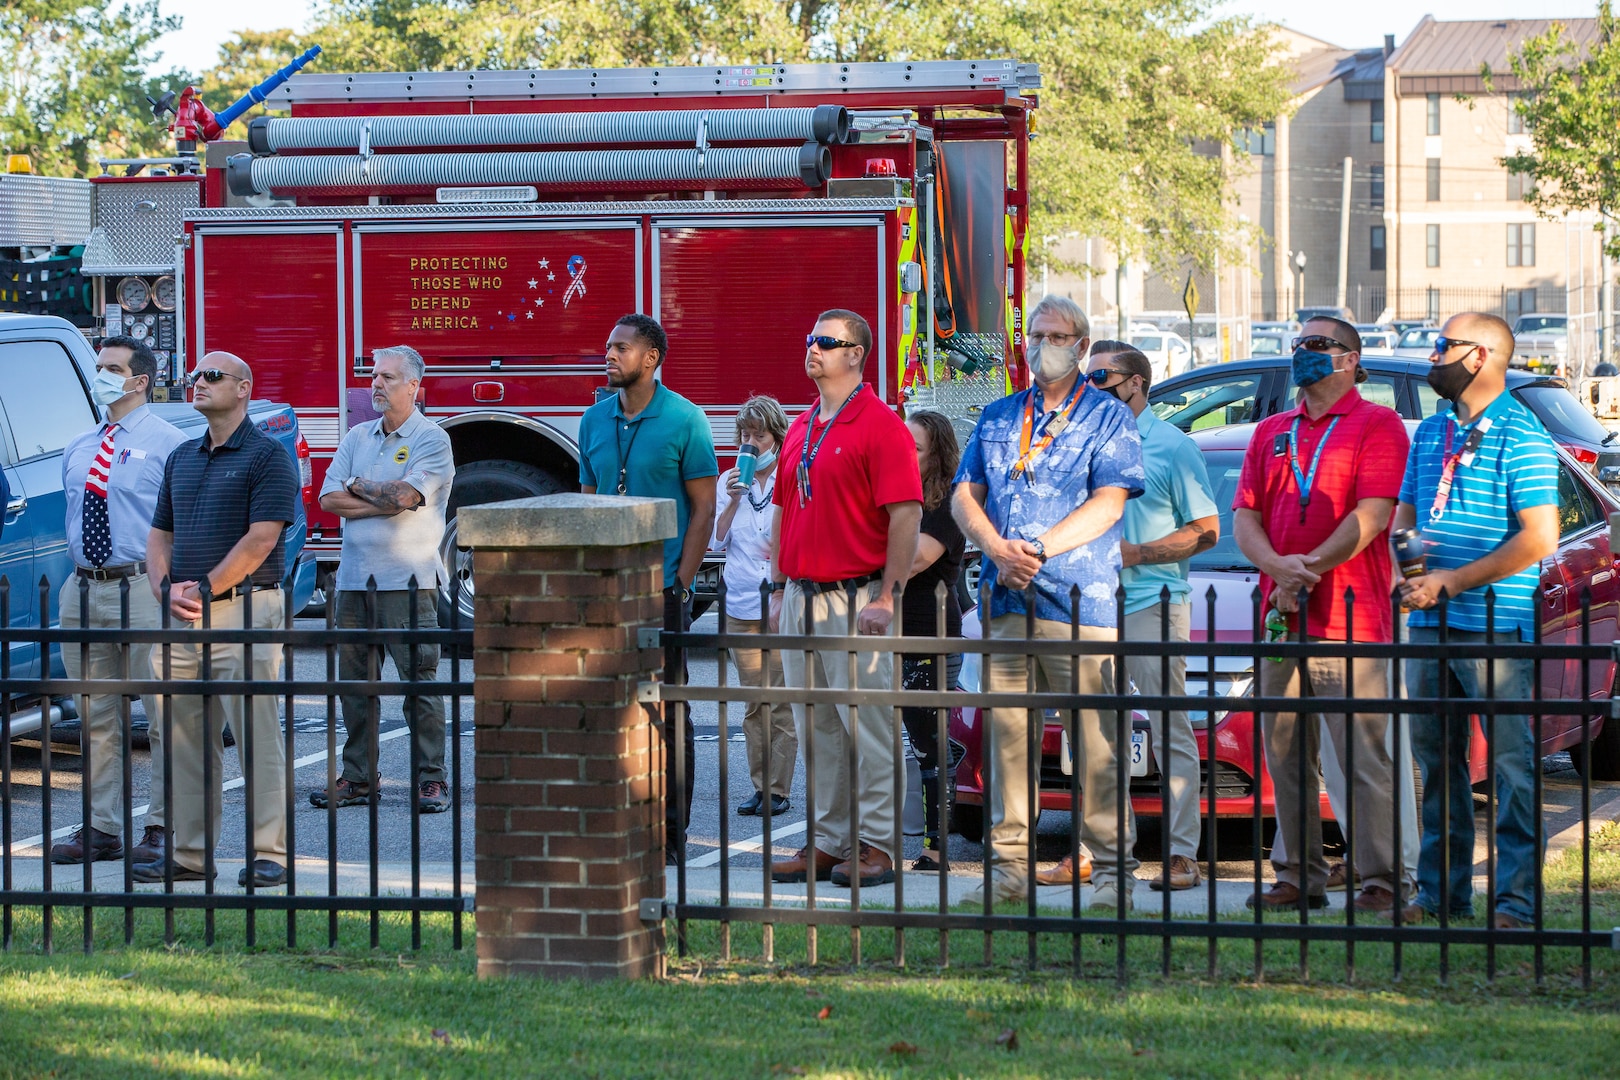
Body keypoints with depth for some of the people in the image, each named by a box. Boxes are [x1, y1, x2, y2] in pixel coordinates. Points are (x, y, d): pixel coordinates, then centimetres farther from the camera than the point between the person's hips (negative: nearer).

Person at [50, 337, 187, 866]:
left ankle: (164, 828, 1)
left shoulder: (168, 444, -4)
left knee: (164, 714, -3)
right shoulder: (77, 450, 17)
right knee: (96, 718, 10)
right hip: (83, 590, 7)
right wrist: (78, 572, 15)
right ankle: (101, 828, 16)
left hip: (142, 589, -7)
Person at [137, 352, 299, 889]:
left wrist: (204, 589, -13)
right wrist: (166, 588, -2)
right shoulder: (181, 459, 18)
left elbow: (259, 540, -13)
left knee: (256, 735, -6)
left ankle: (268, 854, -3)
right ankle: (189, 853, 13)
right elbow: (160, 533, 17)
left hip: (243, 609, -7)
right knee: (186, 737, 7)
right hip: (184, 619, 7)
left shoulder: (267, 457, -4)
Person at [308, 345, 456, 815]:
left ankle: (430, 779, -2)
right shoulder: (357, 438, 15)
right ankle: (357, 778, 13)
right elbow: (329, 500, 5)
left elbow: (404, 496, -16)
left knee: (419, 679, -6)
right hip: (355, 577, 6)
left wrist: (357, 486, 1)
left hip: (408, 579, -5)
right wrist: (383, 499, -7)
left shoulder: (431, 440, -2)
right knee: (355, 681, 7)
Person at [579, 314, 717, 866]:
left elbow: (703, 508, -4)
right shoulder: (595, 420, 10)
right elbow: (588, 503, 15)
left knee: (667, 714, -1)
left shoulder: (684, 420, -4)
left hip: (661, 589, -5)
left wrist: (681, 582, -11)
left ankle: (670, 833, 4)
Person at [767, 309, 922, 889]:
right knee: (816, 728, 10)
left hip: (855, 597, -8)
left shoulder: (880, 427, -8)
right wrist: (779, 589, 15)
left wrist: (886, 597, -17)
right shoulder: (799, 429, 16)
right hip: (802, 597, 8)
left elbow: (906, 515, -13)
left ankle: (876, 845, -1)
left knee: (867, 725, -5)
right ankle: (830, 841, 17)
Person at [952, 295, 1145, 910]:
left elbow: (1107, 504, -6)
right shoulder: (998, 418, 19)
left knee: (1094, 738, -6)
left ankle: (1113, 866, -3)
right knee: (1006, 731, 2)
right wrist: (998, 550, -7)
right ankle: (1010, 863, 6)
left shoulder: (1108, 417, 6)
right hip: (1004, 600, 4)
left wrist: (1038, 550, -14)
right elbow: (965, 497, 12)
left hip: (1080, 602, -4)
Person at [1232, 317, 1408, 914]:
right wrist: (1278, 568, -8)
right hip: (1280, 618, 6)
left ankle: (1380, 879, -7)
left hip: (1350, 618, -6)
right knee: (1285, 757, 7)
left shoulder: (1377, 425, 1)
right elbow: (1244, 517, 11)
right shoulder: (1272, 433, 19)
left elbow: (1370, 516, -9)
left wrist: (1308, 570, -13)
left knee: (1365, 757, -8)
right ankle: (1300, 876, 14)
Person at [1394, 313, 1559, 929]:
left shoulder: (1520, 436, -8)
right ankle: (1442, 892, 19)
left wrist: (1452, 581, -14)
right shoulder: (1431, 433, 15)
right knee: (1436, 763, 11)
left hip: (1497, 628, -7)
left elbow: (1539, 540, -14)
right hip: (1429, 625, 7)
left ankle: (1518, 899, -3)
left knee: (1513, 764, -5)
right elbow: (1404, 515, 23)